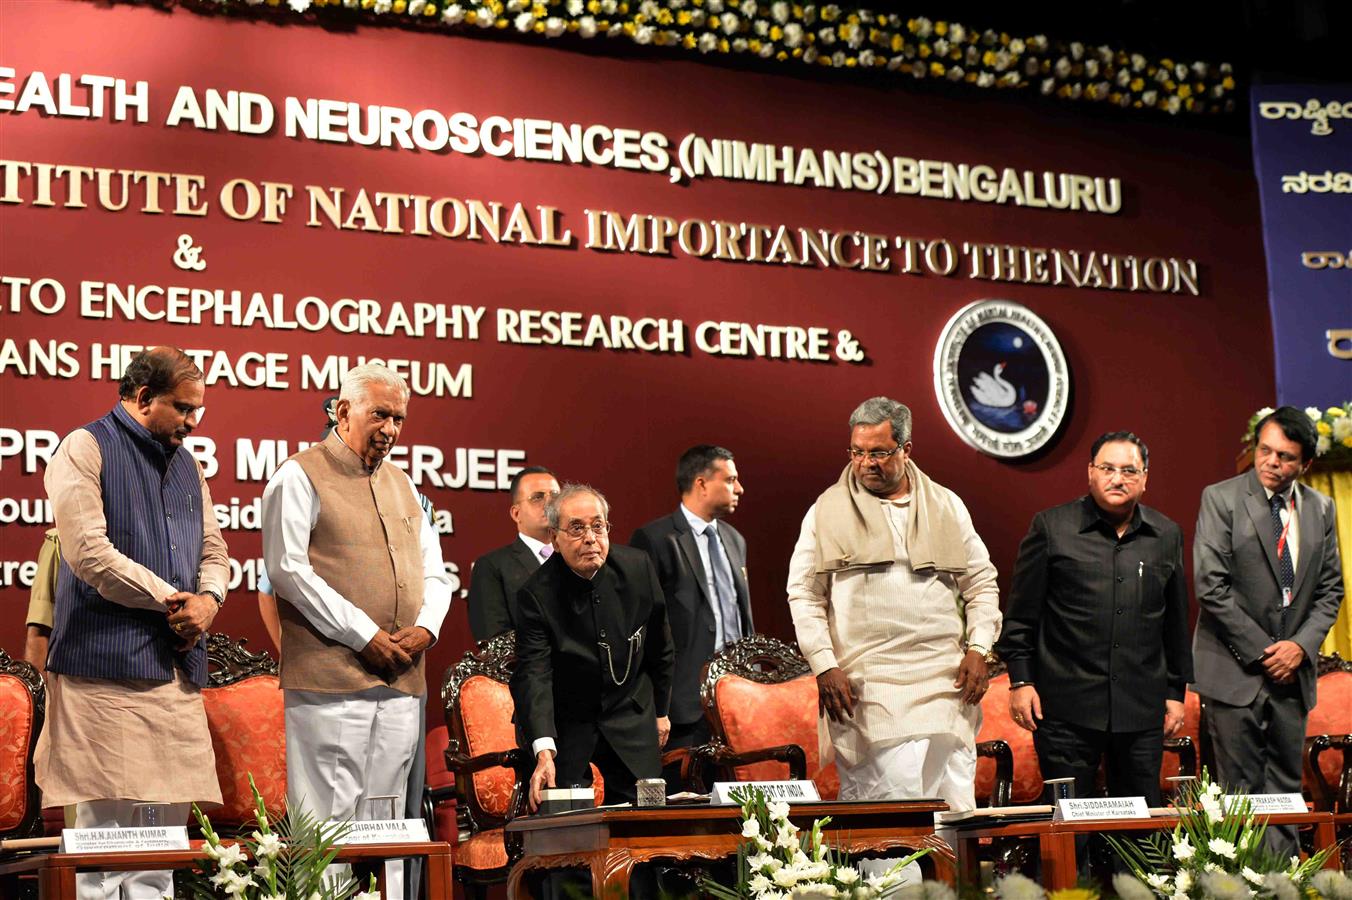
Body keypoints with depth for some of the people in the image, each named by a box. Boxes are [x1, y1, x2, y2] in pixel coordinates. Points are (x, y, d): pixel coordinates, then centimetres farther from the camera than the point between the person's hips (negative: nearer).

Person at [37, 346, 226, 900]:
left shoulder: (185, 464, 20)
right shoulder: (87, 449, -2)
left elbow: (213, 551, 20)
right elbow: (87, 552, -13)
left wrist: (207, 600, -2)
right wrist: (172, 600, -9)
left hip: (177, 664, 7)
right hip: (108, 663, -7)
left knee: (169, 814, 6)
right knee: (106, 817, -8)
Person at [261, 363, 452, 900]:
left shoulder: (401, 485, 21)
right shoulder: (300, 477, -1)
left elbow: (433, 572, 22)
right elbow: (288, 569, -11)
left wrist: (425, 627, 0)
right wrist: (365, 636, -13)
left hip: (402, 681, 7)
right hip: (331, 678, -7)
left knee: (388, 823, 9)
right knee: (328, 819, -7)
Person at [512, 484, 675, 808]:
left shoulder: (638, 568, -9)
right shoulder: (536, 595, -20)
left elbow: (659, 646, 7)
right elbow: (533, 675, -28)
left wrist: (661, 710, 15)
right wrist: (544, 752, -42)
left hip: (631, 720, 3)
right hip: (564, 725, -3)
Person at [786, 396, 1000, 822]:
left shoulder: (946, 506, 13)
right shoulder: (828, 511, 7)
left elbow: (982, 583, 17)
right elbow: (804, 593, 6)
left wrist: (978, 649, 3)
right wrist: (824, 665, -4)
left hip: (945, 679, 2)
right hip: (865, 687, -2)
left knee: (954, 801, -2)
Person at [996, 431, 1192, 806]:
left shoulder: (1167, 535, 11)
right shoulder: (1051, 527, 0)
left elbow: (1176, 623, 17)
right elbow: (1021, 614, 1)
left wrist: (1176, 691, 15)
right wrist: (1021, 680, -3)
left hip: (1142, 712, 3)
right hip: (1066, 709, -3)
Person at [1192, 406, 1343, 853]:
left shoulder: (1320, 509, 9)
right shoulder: (1221, 498, -6)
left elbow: (1330, 589, 11)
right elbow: (1211, 586, -12)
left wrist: (1301, 645, -5)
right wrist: (1261, 651, -12)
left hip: (1292, 667, 5)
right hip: (1236, 671, -5)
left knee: (1286, 784, 9)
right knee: (1241, 789, -2)